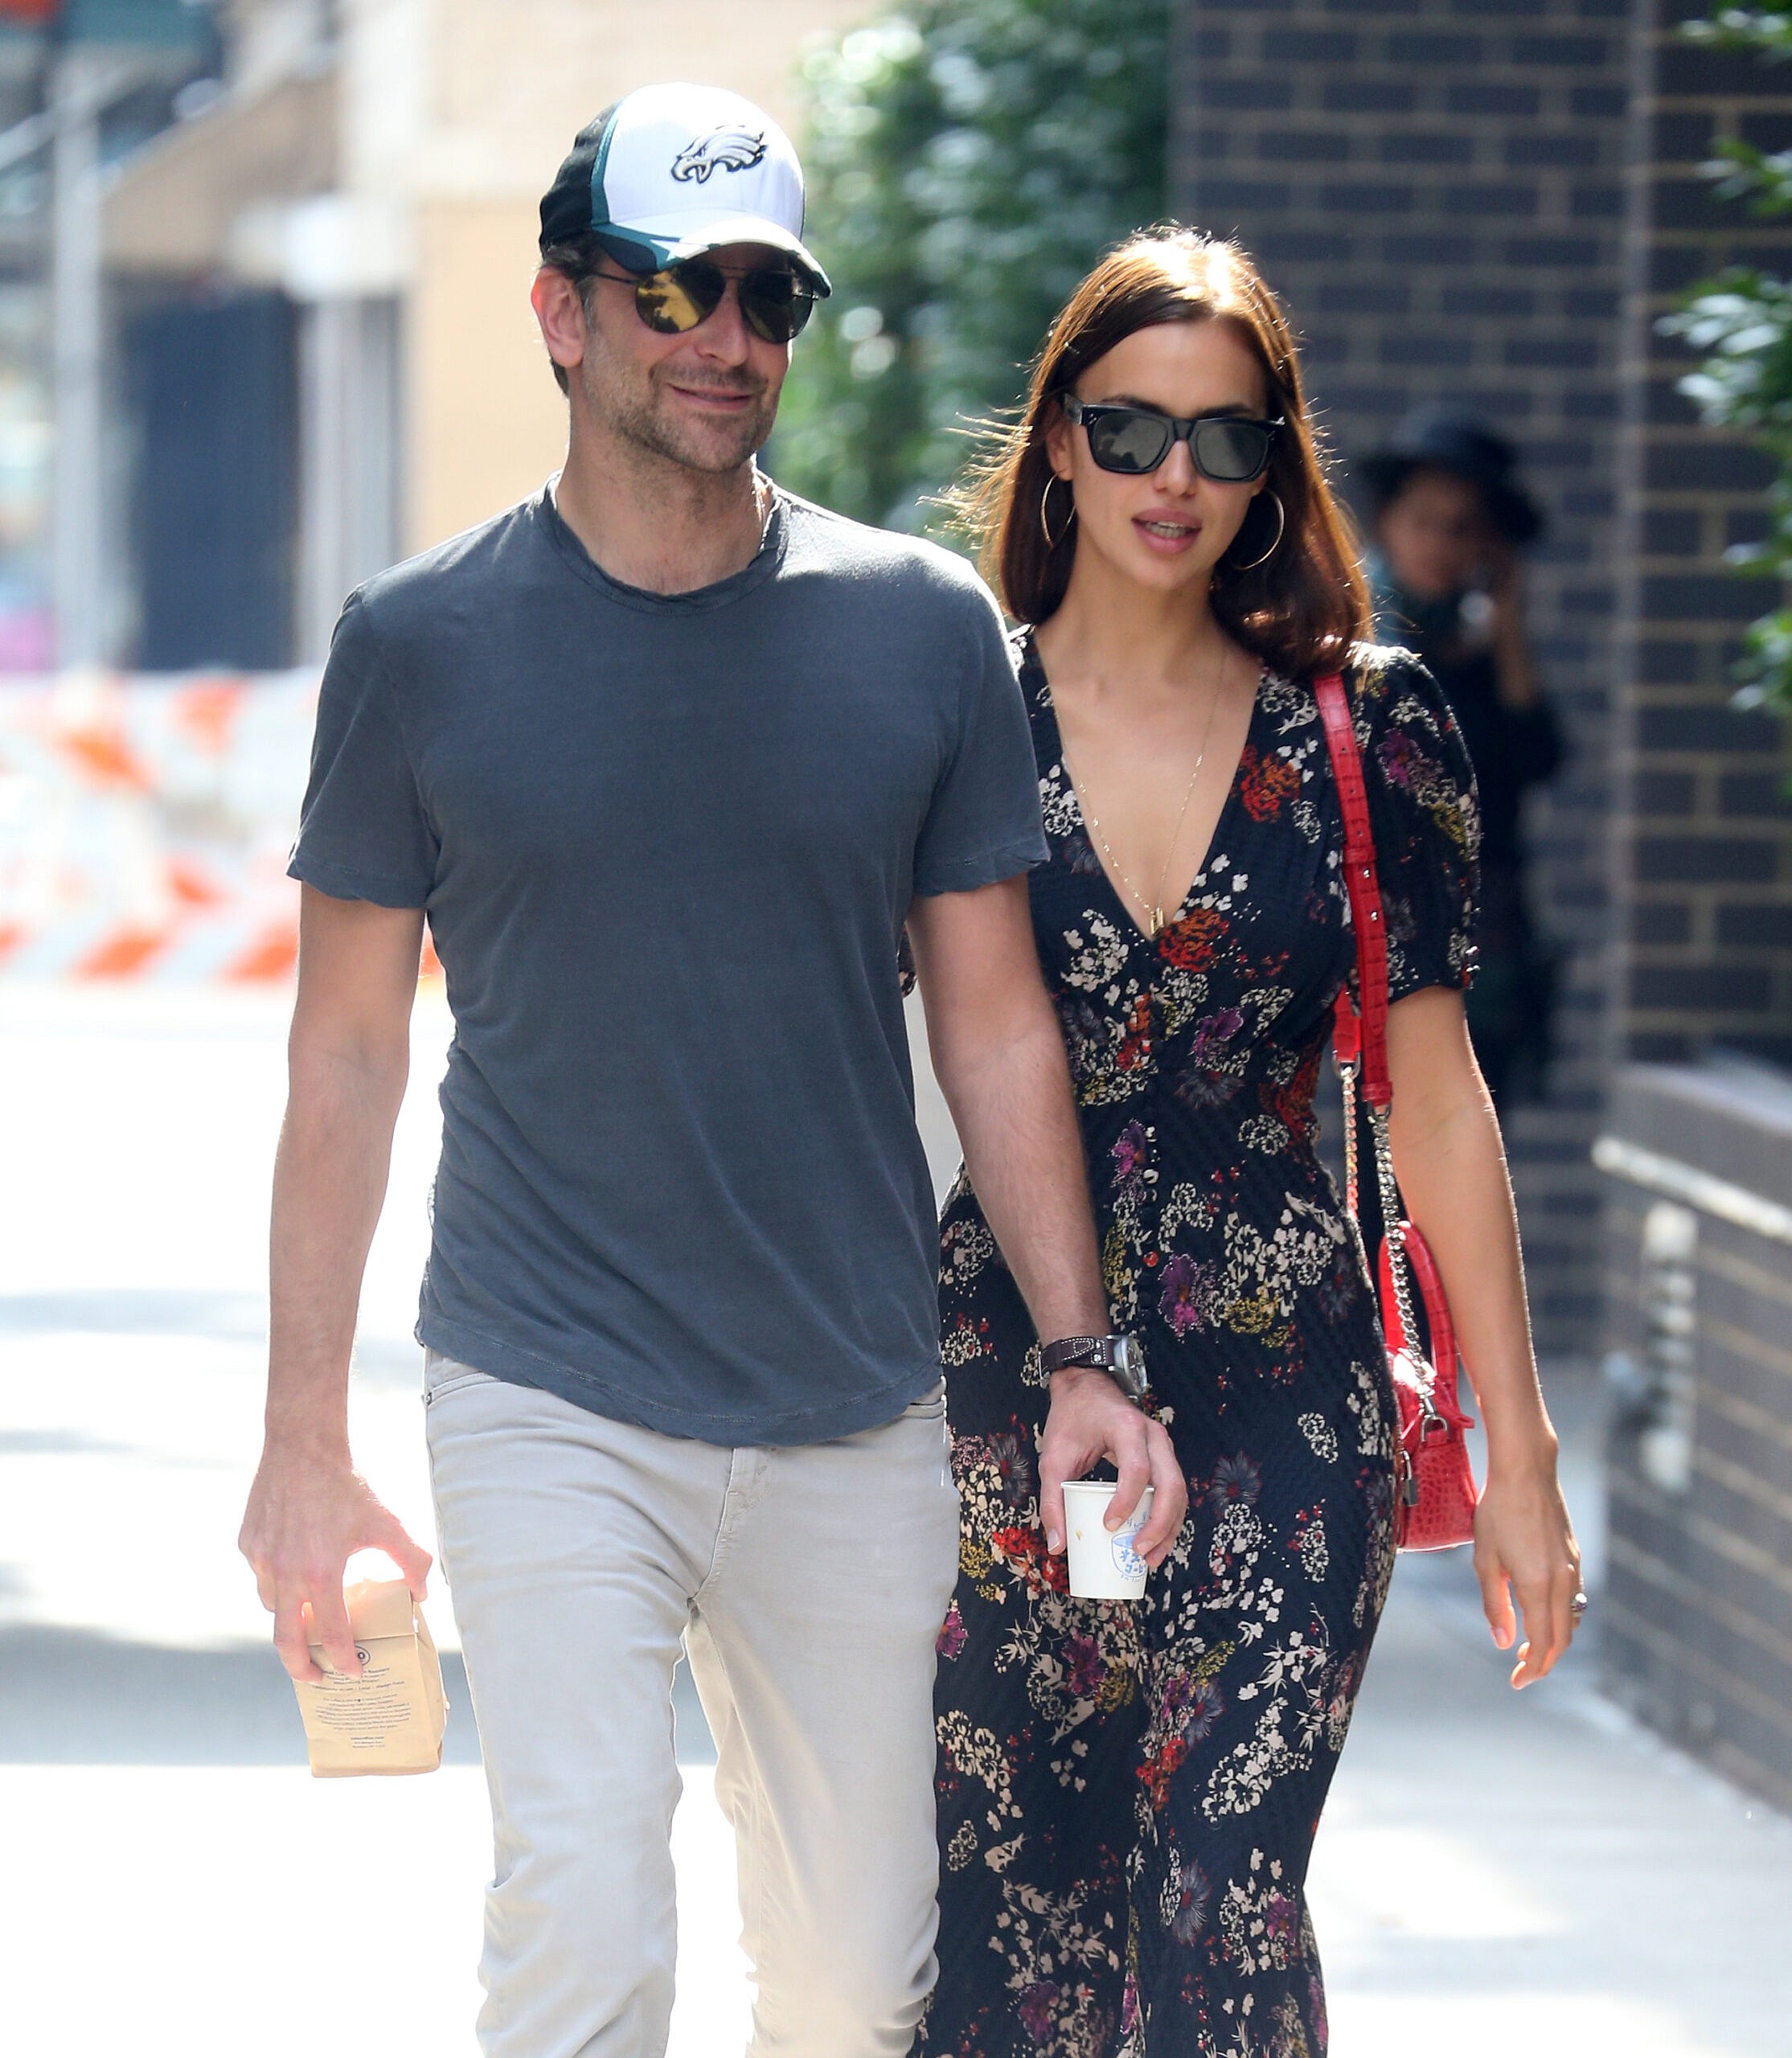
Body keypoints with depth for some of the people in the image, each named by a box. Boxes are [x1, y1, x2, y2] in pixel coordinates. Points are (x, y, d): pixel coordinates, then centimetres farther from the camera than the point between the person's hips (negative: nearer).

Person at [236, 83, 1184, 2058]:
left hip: (862, 1424, 2)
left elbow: (995, 1024, 9)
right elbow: (347, 1055, 3)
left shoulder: (924, 629, 3)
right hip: (549, 1409, -2)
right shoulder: (423, 645, -1)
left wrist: (1079, 1355, 1)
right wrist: (302, 1440, 0)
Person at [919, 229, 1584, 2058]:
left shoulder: (1368, 728, 2)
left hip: (1282, 1415, 0)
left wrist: (1519, 1451, 4)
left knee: (1227, 1910, -9)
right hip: (1000, 1403, 0)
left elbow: (1437, 1098, 5)